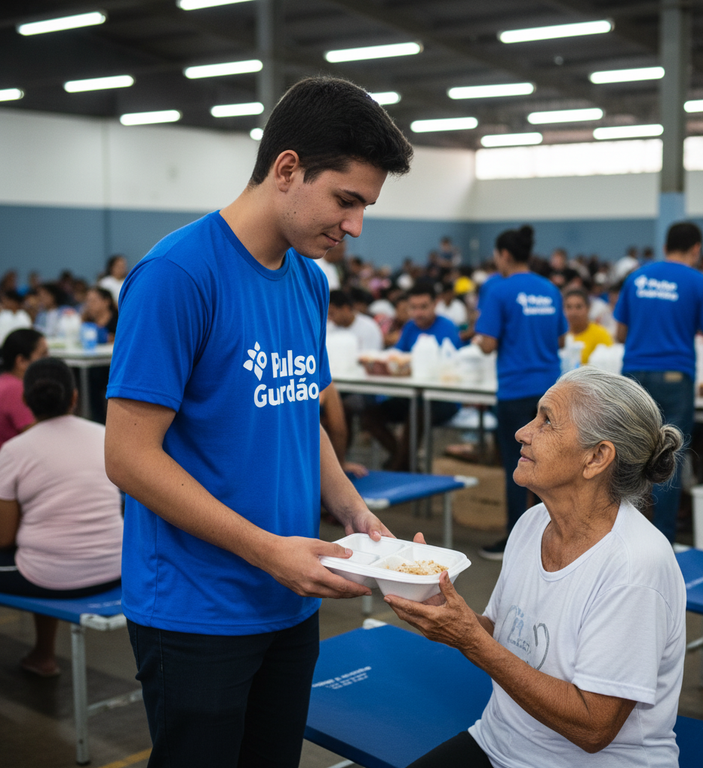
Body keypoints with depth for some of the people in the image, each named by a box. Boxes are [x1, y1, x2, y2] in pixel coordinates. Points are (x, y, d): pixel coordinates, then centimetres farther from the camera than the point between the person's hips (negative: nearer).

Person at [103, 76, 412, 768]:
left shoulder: (310, 280, 6)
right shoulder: (178, 274, -18)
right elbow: (129, 455, -20)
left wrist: (353, 511, 0)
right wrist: (268, 551, -21)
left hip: (292, 603, 8)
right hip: (196, 614, -7)